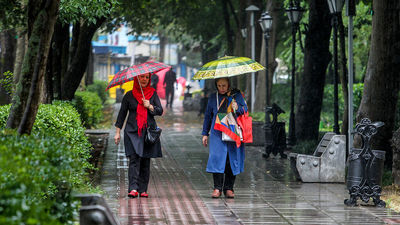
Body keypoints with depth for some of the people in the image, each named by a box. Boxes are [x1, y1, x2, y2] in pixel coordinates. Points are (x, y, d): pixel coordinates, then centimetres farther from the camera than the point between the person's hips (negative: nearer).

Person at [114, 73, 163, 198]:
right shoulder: (129, 95, 6)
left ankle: (143, 189, 7)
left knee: (145, 161, 2)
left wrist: (150, 107, -12)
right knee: (134, 159, -14)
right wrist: (118, 132, 6)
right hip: (132, 131, -2)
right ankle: (133, 189, -21)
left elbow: (160, 111, 6)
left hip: (149, 131, 2)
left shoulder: (153, 93, 9)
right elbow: (122, 113, 9)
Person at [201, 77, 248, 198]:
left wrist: (238, 108, -17)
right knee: (216, 158, -11)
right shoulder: (213, 97, 11)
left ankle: (228, 188, 9)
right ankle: (217, 188, -6)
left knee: (232, 159, 1)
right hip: (217, 133, 0)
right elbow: (208, 115, 18)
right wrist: (205, 133, 16)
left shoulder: (237, 95, 6)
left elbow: (245, 109, 6)